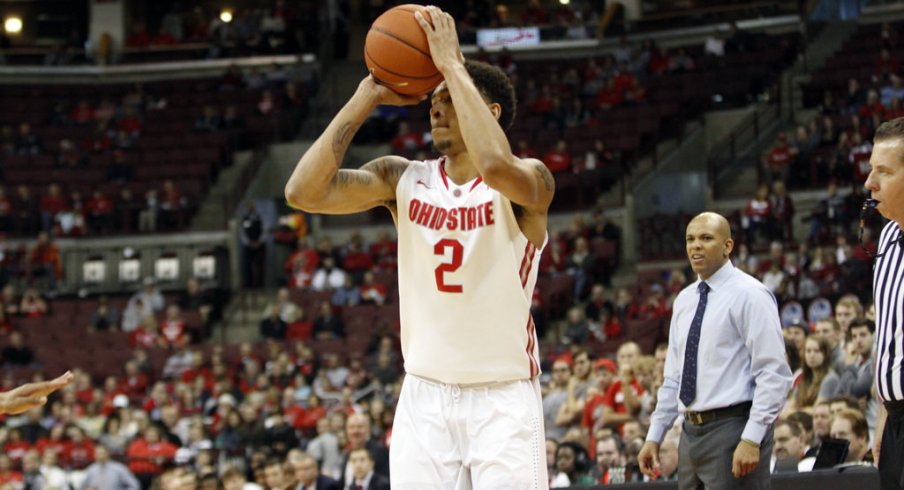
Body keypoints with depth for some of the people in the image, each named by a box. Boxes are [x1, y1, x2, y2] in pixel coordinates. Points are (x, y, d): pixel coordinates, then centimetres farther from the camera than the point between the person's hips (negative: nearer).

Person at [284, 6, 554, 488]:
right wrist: (367, 97, -11)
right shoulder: (404, 180, 2)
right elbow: (303, 191, -11)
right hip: (425, 394, 4)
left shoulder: (530, 179, -10)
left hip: (503, 398, -4)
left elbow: (497, 166, -36)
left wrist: (452, 66, -27)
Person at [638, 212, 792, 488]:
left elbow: (774, 374, -14)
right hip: (691, 432, 8)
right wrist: (654, 436, 13)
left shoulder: (748, 294, -8)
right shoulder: (684, 300, 15)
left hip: (732, 428, -8)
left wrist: (752, 439, -20)